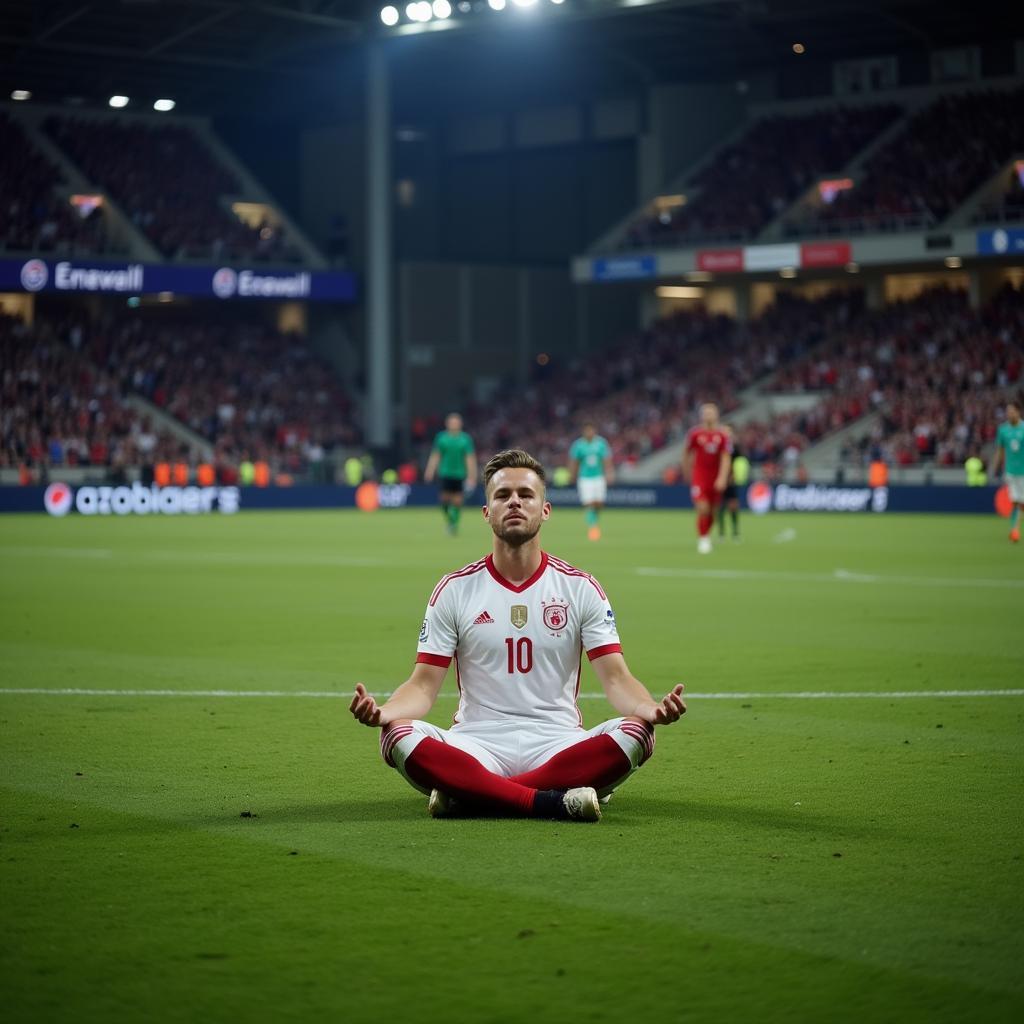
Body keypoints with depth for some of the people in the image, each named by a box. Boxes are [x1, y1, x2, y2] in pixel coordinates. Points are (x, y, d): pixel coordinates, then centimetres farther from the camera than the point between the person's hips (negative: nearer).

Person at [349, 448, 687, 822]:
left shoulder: (580, 587, 7)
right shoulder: (455, 589, 7)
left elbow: (616, 677, 0)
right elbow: (424, 684, 2)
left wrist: (650, 708, -24)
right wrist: (381, 711, -22)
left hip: (557, 746, 1)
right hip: (477, 745, -1)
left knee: (634, 733, -30)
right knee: (399, 737, -31)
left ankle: (467, 796, -26)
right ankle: (555, 802, -33)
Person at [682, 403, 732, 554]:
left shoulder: (722, 436, -2)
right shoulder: (695, 434, -4)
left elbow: (726, 458, -7)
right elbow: (686, 452, 10)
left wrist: (722, 478, -18)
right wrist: (687, 471, 18)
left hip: (716, 478, 2)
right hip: (699, 477, -2)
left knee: (711, 512, 11)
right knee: (702, 509, -16)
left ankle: (707, 535, 34)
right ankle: (702, 539, -2)